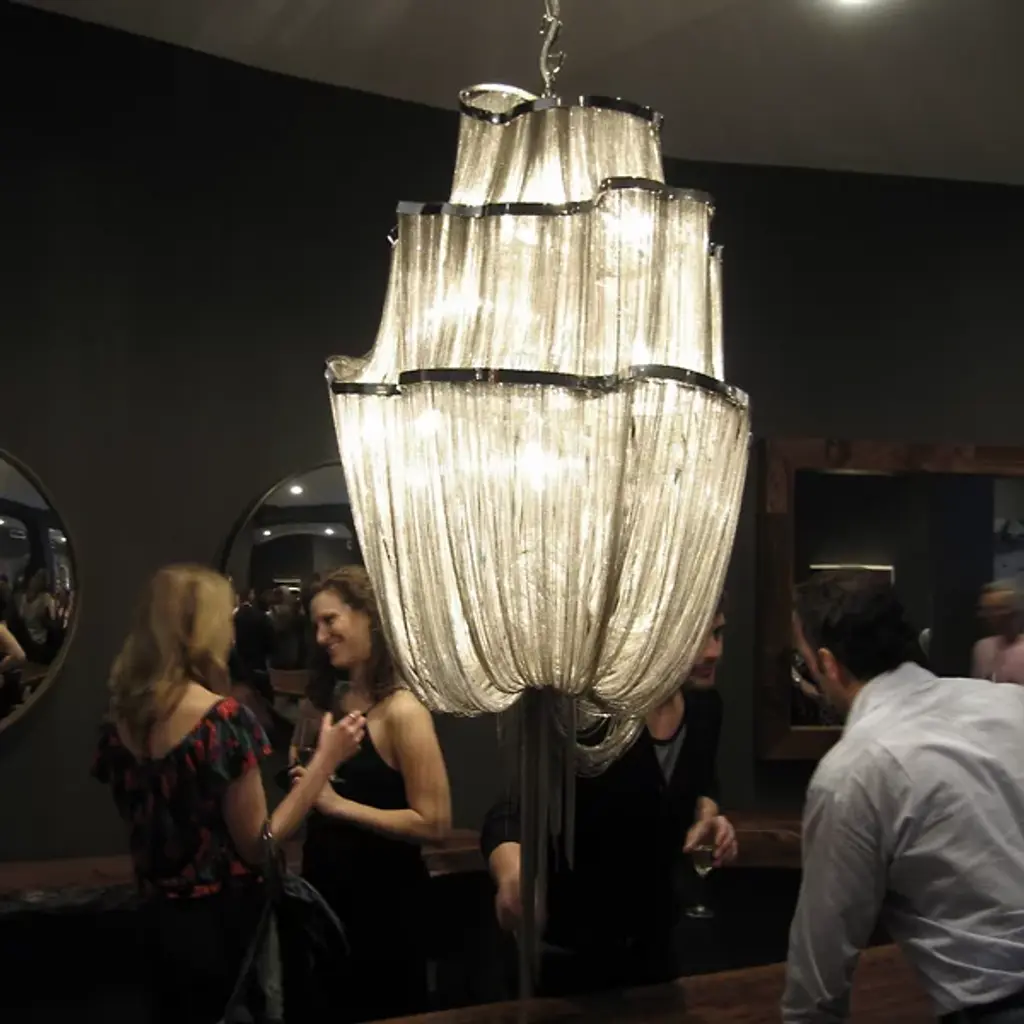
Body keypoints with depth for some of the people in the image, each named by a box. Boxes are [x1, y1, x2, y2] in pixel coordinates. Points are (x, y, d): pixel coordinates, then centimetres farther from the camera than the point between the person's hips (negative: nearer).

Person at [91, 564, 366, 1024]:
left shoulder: (122, 720, 1)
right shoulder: (221, 718, -20)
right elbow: (258, 845, -16)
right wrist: (325, 760, -13)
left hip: (161, 920, 7)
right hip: (225, 925, -6)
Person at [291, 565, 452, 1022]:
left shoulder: (402, 711, -17)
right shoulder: (327, 702, 6)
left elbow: (434, 823, -22)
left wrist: (339, 805, -23)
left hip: (385, 899, -7)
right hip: (326, 888, 8)